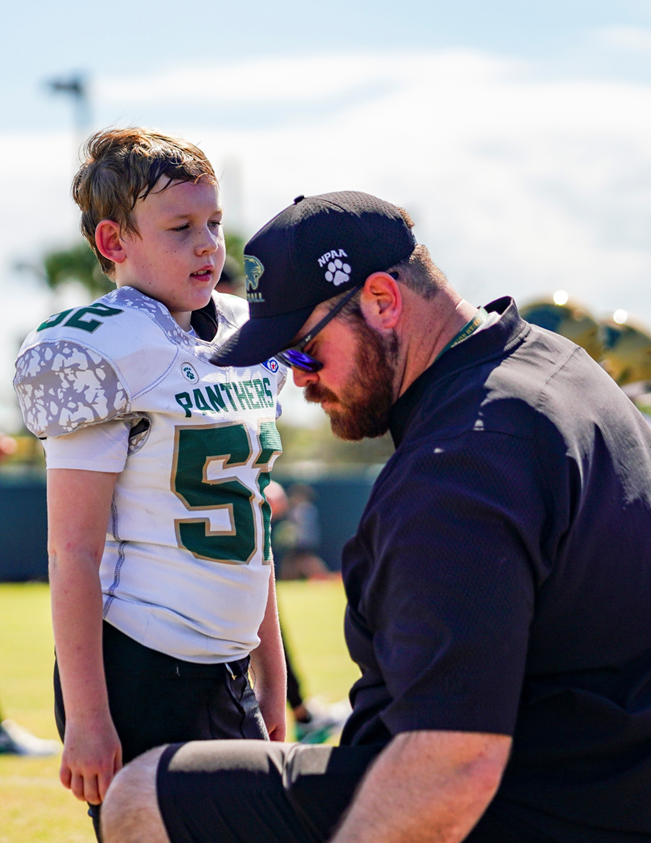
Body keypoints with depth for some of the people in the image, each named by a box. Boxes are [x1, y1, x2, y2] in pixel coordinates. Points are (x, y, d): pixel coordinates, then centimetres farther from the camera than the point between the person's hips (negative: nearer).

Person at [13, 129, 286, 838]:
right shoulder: (106, 353, -12)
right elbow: (74, 551, -15)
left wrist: (271, 681, 19)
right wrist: (85, 717, -18)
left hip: (224, 675, 8)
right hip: (139, 673, -8)